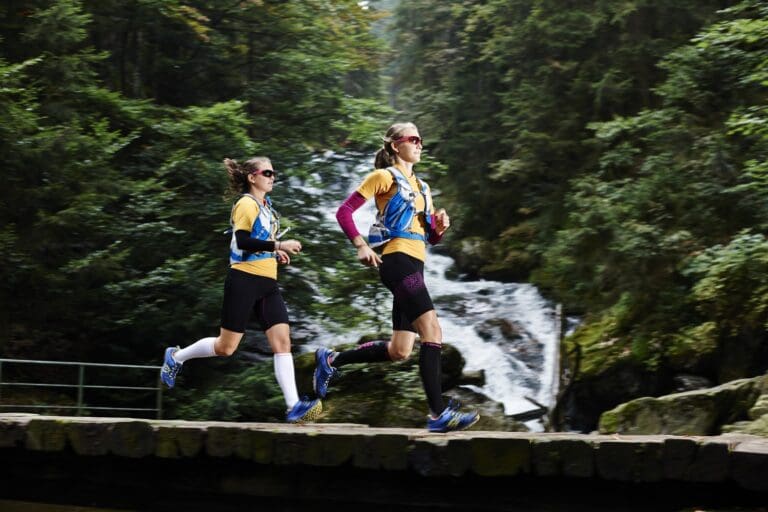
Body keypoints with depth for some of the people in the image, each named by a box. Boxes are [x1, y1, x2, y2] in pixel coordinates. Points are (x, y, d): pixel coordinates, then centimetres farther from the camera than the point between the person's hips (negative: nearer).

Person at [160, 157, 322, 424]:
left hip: (267, 283, 8)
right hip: (244, 281, -8)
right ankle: (176, 356, 25)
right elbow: (242, 241, -22)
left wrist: (275, 253, 15)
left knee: (282, 340, -8)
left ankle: (293, 407, -15)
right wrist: (277, 245, -26)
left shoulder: (266, 206, 18)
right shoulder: (246, 204, -9)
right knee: (226, 347, 0)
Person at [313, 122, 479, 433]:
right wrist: (361, 245, -16)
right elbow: (344, 212, -4)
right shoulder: (384, 177, 1)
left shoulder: (421, 187, 24)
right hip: (397, 259, -9)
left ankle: (330, 360, 23)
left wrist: (440, 227, 4)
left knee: (399, 351, 7)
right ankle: (438, 414, -23)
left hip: (415, 266, 9)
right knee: (432, 330, -20)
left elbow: (430, 237, 26)